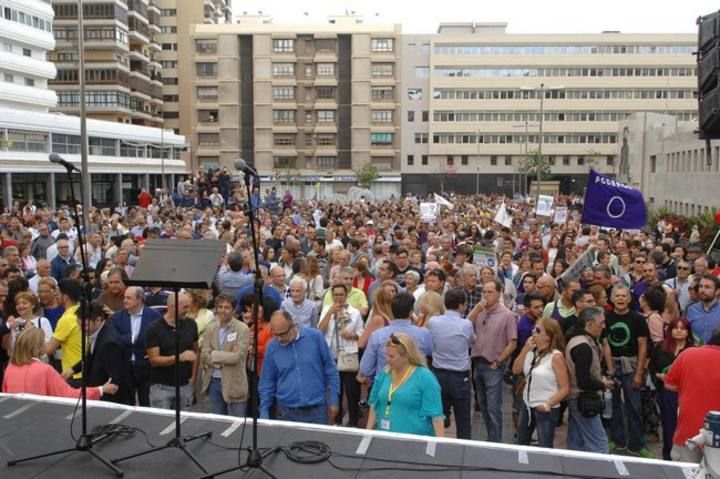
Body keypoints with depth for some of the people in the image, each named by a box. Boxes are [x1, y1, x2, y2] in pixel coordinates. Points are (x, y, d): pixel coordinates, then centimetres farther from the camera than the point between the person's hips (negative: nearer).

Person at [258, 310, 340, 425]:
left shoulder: (315, 337, -9)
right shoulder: (272, 347, -3)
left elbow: (330, 371, 0)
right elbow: (266, 384, 5)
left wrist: (333, 400, 1)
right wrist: (264, 414, 0)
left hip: (317, 409, -1)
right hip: (286, 411, 1)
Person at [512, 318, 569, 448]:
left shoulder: (556, 356, -17)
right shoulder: (531, 351, 2)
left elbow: (565, 388, -16)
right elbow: (516, 370, -1)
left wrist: (548, 404, -21)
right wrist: (525, 349, -10)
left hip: (545, 409, -7)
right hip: (527, 405, 7)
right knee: (521, 444, 20)